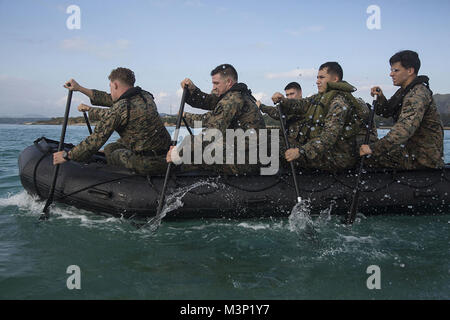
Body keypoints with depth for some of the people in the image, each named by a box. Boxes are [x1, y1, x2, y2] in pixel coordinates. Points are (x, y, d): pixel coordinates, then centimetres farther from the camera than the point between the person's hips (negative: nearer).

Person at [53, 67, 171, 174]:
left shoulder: (119, 109, -18)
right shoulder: (145, 96, 7)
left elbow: (96, 140, -14)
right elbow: (111, 100, 21)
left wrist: (67, 156, -2)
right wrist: (80, 89, 29)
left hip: (148, 163, -9)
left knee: (109, 150, 14)